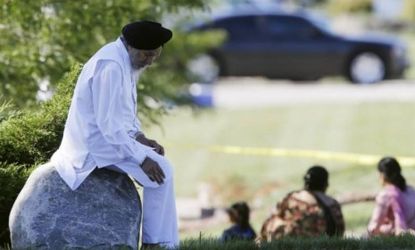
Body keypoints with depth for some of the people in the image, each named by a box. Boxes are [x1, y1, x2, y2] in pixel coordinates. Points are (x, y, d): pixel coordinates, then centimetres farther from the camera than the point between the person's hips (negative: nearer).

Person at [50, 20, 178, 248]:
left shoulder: (128, 61, 8)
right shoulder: (111, 67, -24)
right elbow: (110, 125, -26)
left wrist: (140, 137, 4)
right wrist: (142, 158, -23)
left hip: (109, 136, 10)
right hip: (97, 142, -10)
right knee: (161, 171, -16)